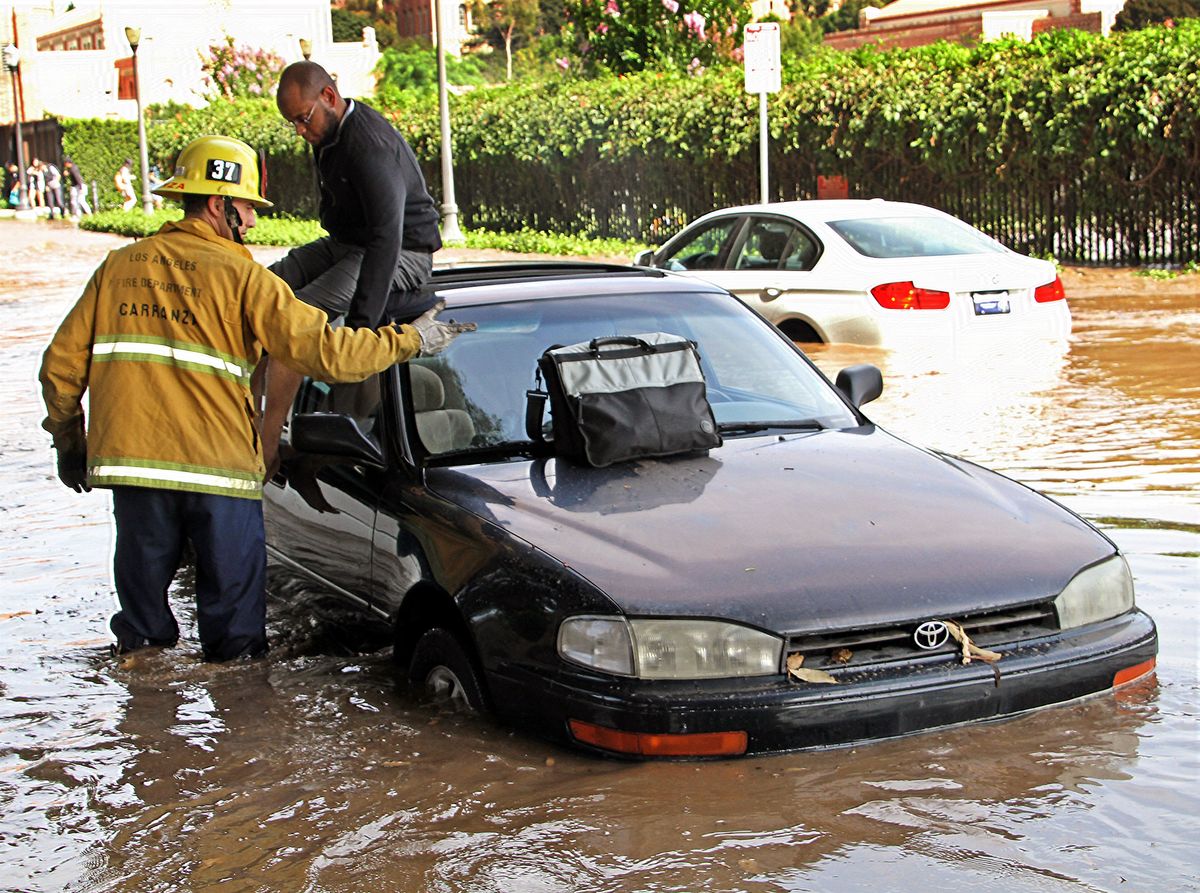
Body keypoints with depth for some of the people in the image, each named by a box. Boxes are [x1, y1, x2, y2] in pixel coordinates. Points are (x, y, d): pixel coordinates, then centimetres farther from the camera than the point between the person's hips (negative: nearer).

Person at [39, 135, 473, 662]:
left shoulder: (118, 267, 10)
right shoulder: (240, 277, -3)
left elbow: (61, 364, 11)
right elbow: (324, 350, -9)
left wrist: (68, 440, 25)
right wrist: (409, 341, 3)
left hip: (128, 461, 4)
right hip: (218, 470, -4)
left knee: (144, 597, 15)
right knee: (232, 601, 10)